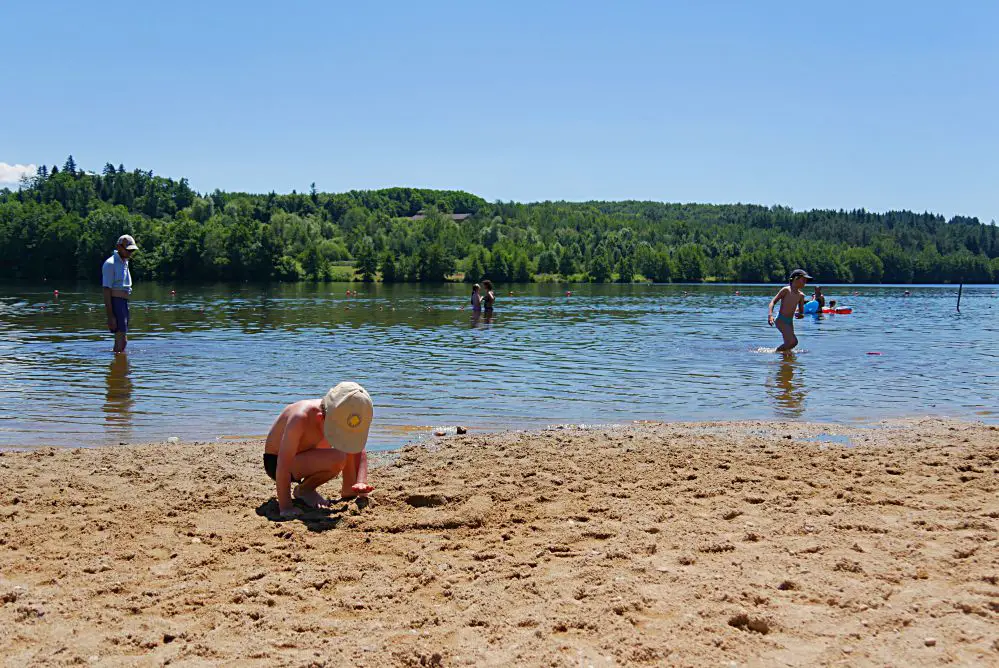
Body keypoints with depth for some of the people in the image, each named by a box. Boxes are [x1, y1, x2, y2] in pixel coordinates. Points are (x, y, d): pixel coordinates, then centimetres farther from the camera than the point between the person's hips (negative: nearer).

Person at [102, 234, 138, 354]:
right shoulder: (110, 264, -11)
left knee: (121, 340, 14)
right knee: (121, 340, -15)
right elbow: (106, 290, -15)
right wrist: (110, 316, -20)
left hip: (124, 303, 9)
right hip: (115, 303, -9)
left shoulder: (124, 262, 17)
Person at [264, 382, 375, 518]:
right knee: (337, 460, -29)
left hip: (304, 457, 7)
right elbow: (284, 464, -36)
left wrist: (361, 483, -22)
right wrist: (285, 507, -38)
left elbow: (359, 452, -6)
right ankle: (304, 490, -5)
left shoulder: (341, 419, -15)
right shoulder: (300, 418, -35)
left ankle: (348, 489, 12)